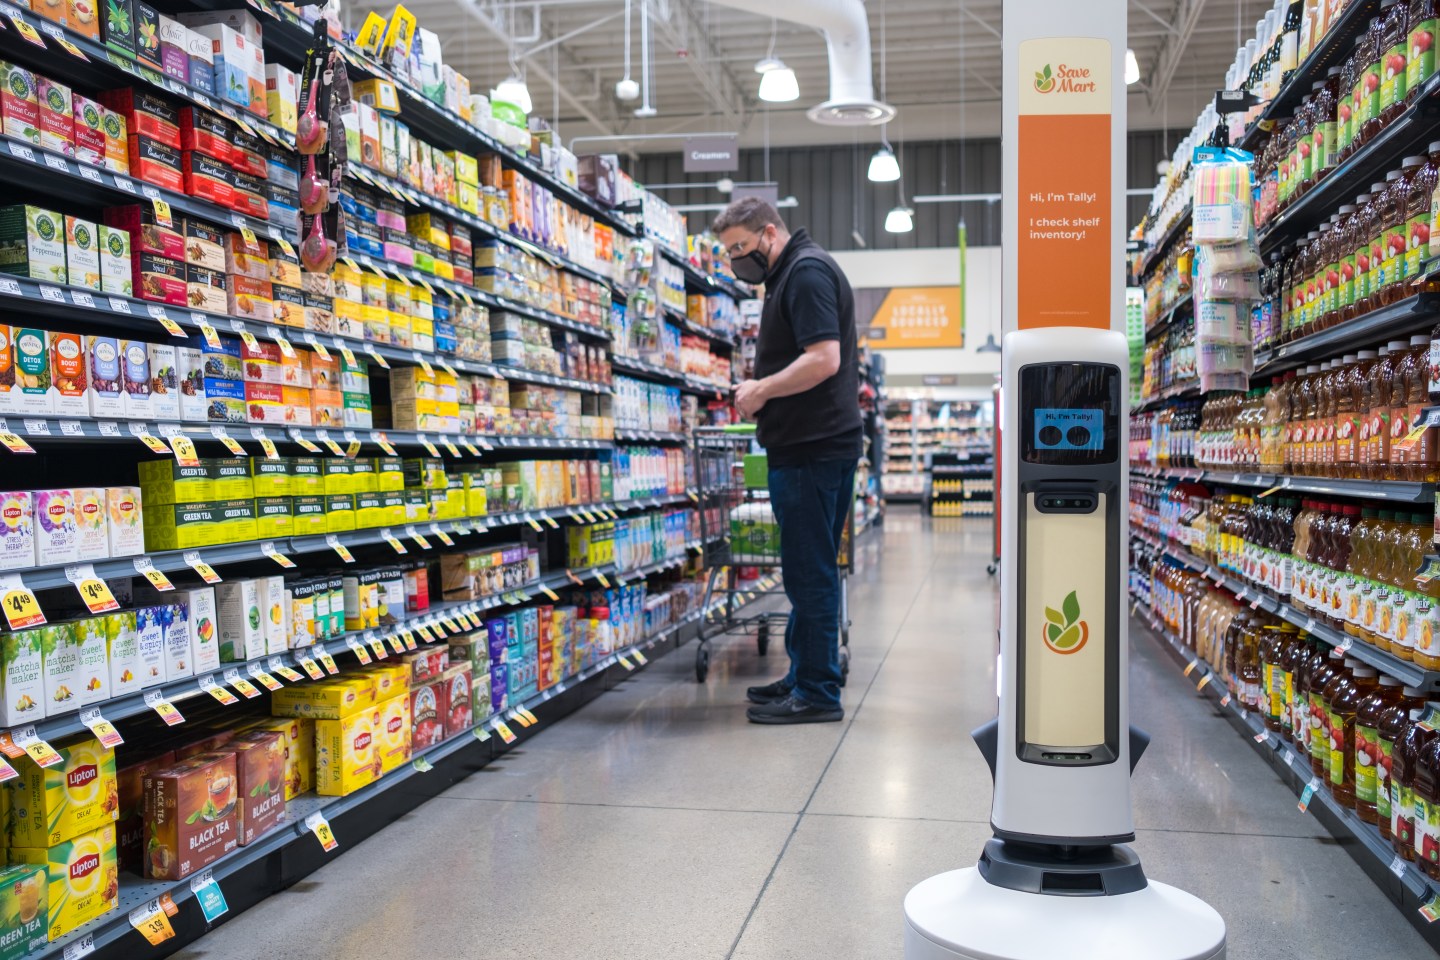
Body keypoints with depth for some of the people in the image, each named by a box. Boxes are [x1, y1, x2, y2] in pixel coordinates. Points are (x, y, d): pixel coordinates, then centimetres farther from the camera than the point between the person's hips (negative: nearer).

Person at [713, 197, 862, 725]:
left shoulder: (807, 271, -11)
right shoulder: (795, 273, 21)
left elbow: (824, 359, -23)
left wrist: (760, 390, -13)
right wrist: (762, 393, 13)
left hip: (811, 449, -11)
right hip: (811, 445, 11)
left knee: (810, 571, -6)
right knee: (810, 570, 15)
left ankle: (817, 693, 1)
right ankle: (805, 678, 24)